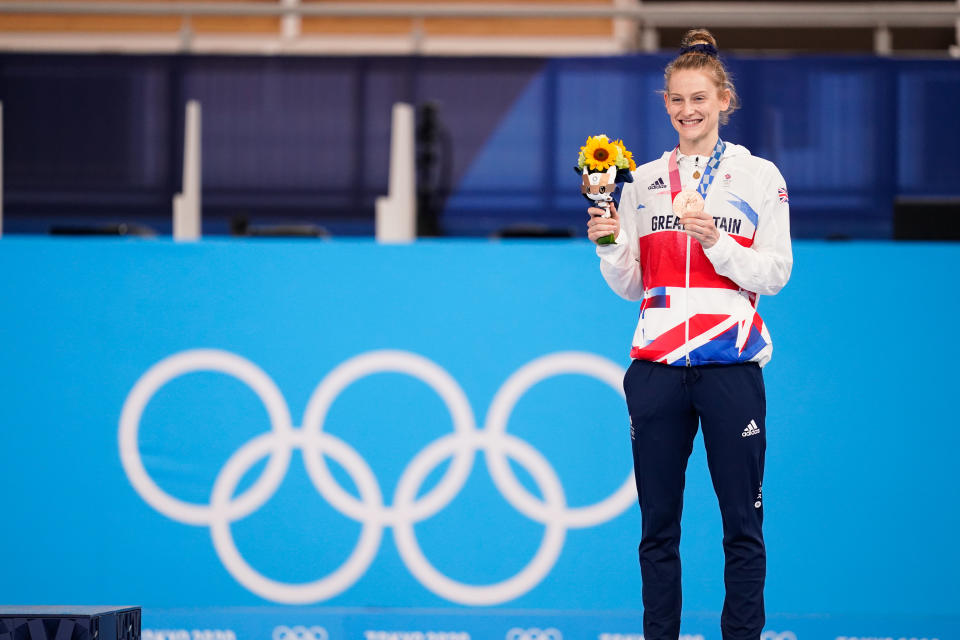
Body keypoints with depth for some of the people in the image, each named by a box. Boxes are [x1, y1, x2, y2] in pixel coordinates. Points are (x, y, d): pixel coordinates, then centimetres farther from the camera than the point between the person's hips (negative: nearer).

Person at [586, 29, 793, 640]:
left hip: (731, 365, -3)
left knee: (742, 526, -2)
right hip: (658, 367, 3)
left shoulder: (759, 176, 3)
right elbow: (629, 286, 12)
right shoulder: (644, 181, 12)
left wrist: (715, 241, -16)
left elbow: (775, 273, -3)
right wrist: (609, 245, -6)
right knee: (658, 526, 4)